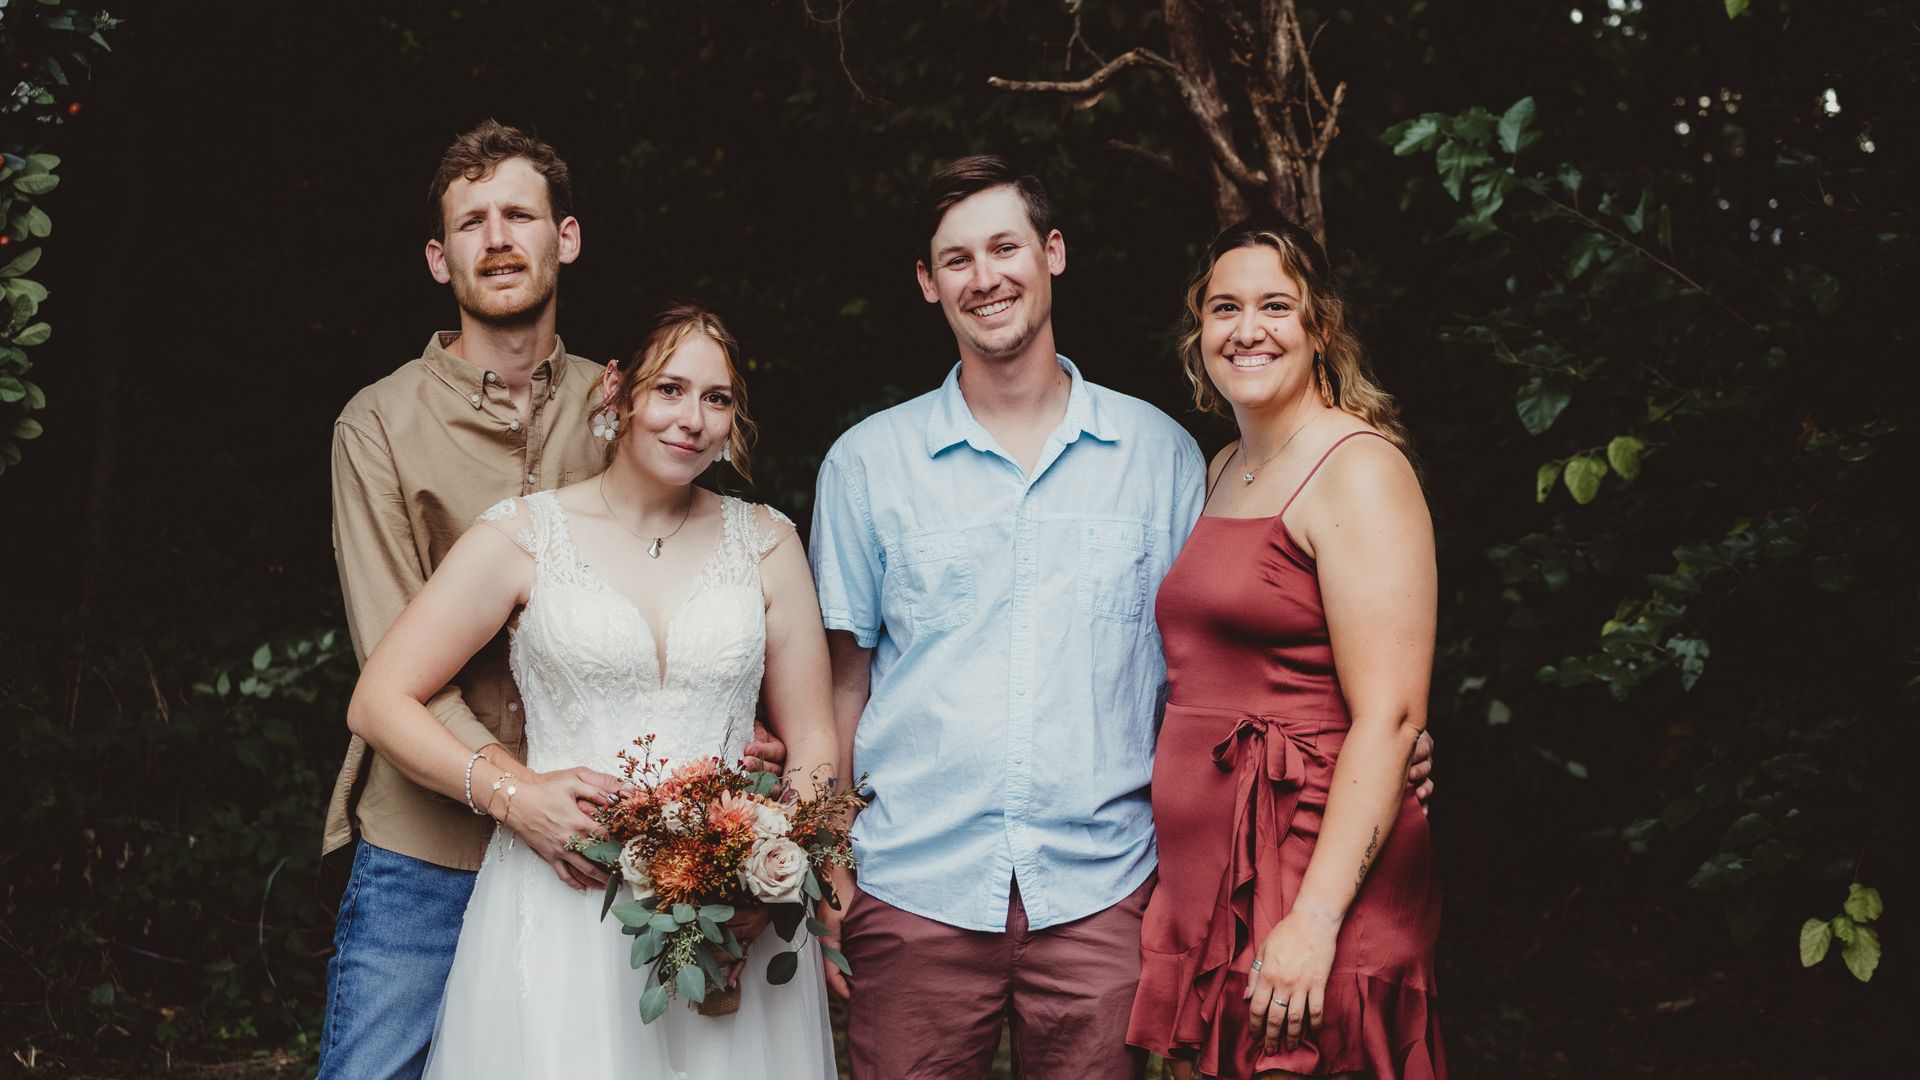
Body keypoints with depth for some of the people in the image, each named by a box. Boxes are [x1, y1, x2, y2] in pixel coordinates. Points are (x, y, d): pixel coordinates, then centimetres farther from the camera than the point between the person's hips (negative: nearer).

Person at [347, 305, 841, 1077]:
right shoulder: (524, 537, 1)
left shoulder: (765, 543, 8)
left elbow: (812, 739, 9)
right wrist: (508, 795, -12)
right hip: (563, 910, -2)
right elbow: (378, 704, 1)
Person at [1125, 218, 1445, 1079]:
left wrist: (1315, 919, -24)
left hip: (1310, 884, -7)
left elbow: (1389, 717, -18)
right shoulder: (1222, 473, 14)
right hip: (1201, 890, 7)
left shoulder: (1357, 468, -10)